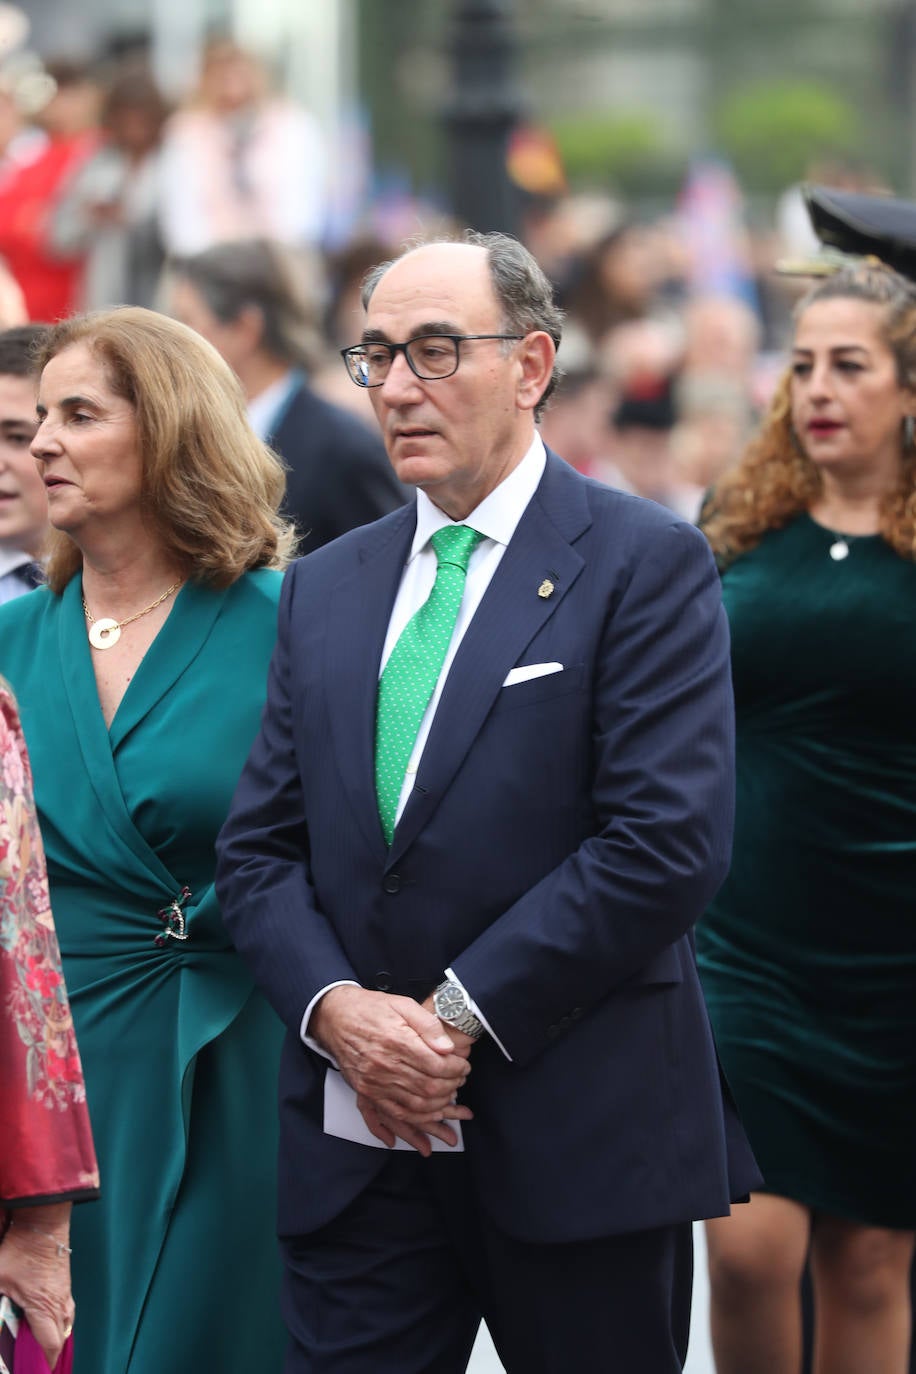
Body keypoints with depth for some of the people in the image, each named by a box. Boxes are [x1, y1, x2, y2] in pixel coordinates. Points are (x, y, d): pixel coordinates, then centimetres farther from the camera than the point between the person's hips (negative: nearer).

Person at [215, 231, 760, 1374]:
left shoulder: (644, 564, -4)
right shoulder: (324, 587, 14)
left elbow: (668, 842, -13)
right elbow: (258, 847, 11)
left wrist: (462, 1016, -14)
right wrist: (336, 1008, -9)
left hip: (574, 1143, -4)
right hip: (355, 1142, 4)